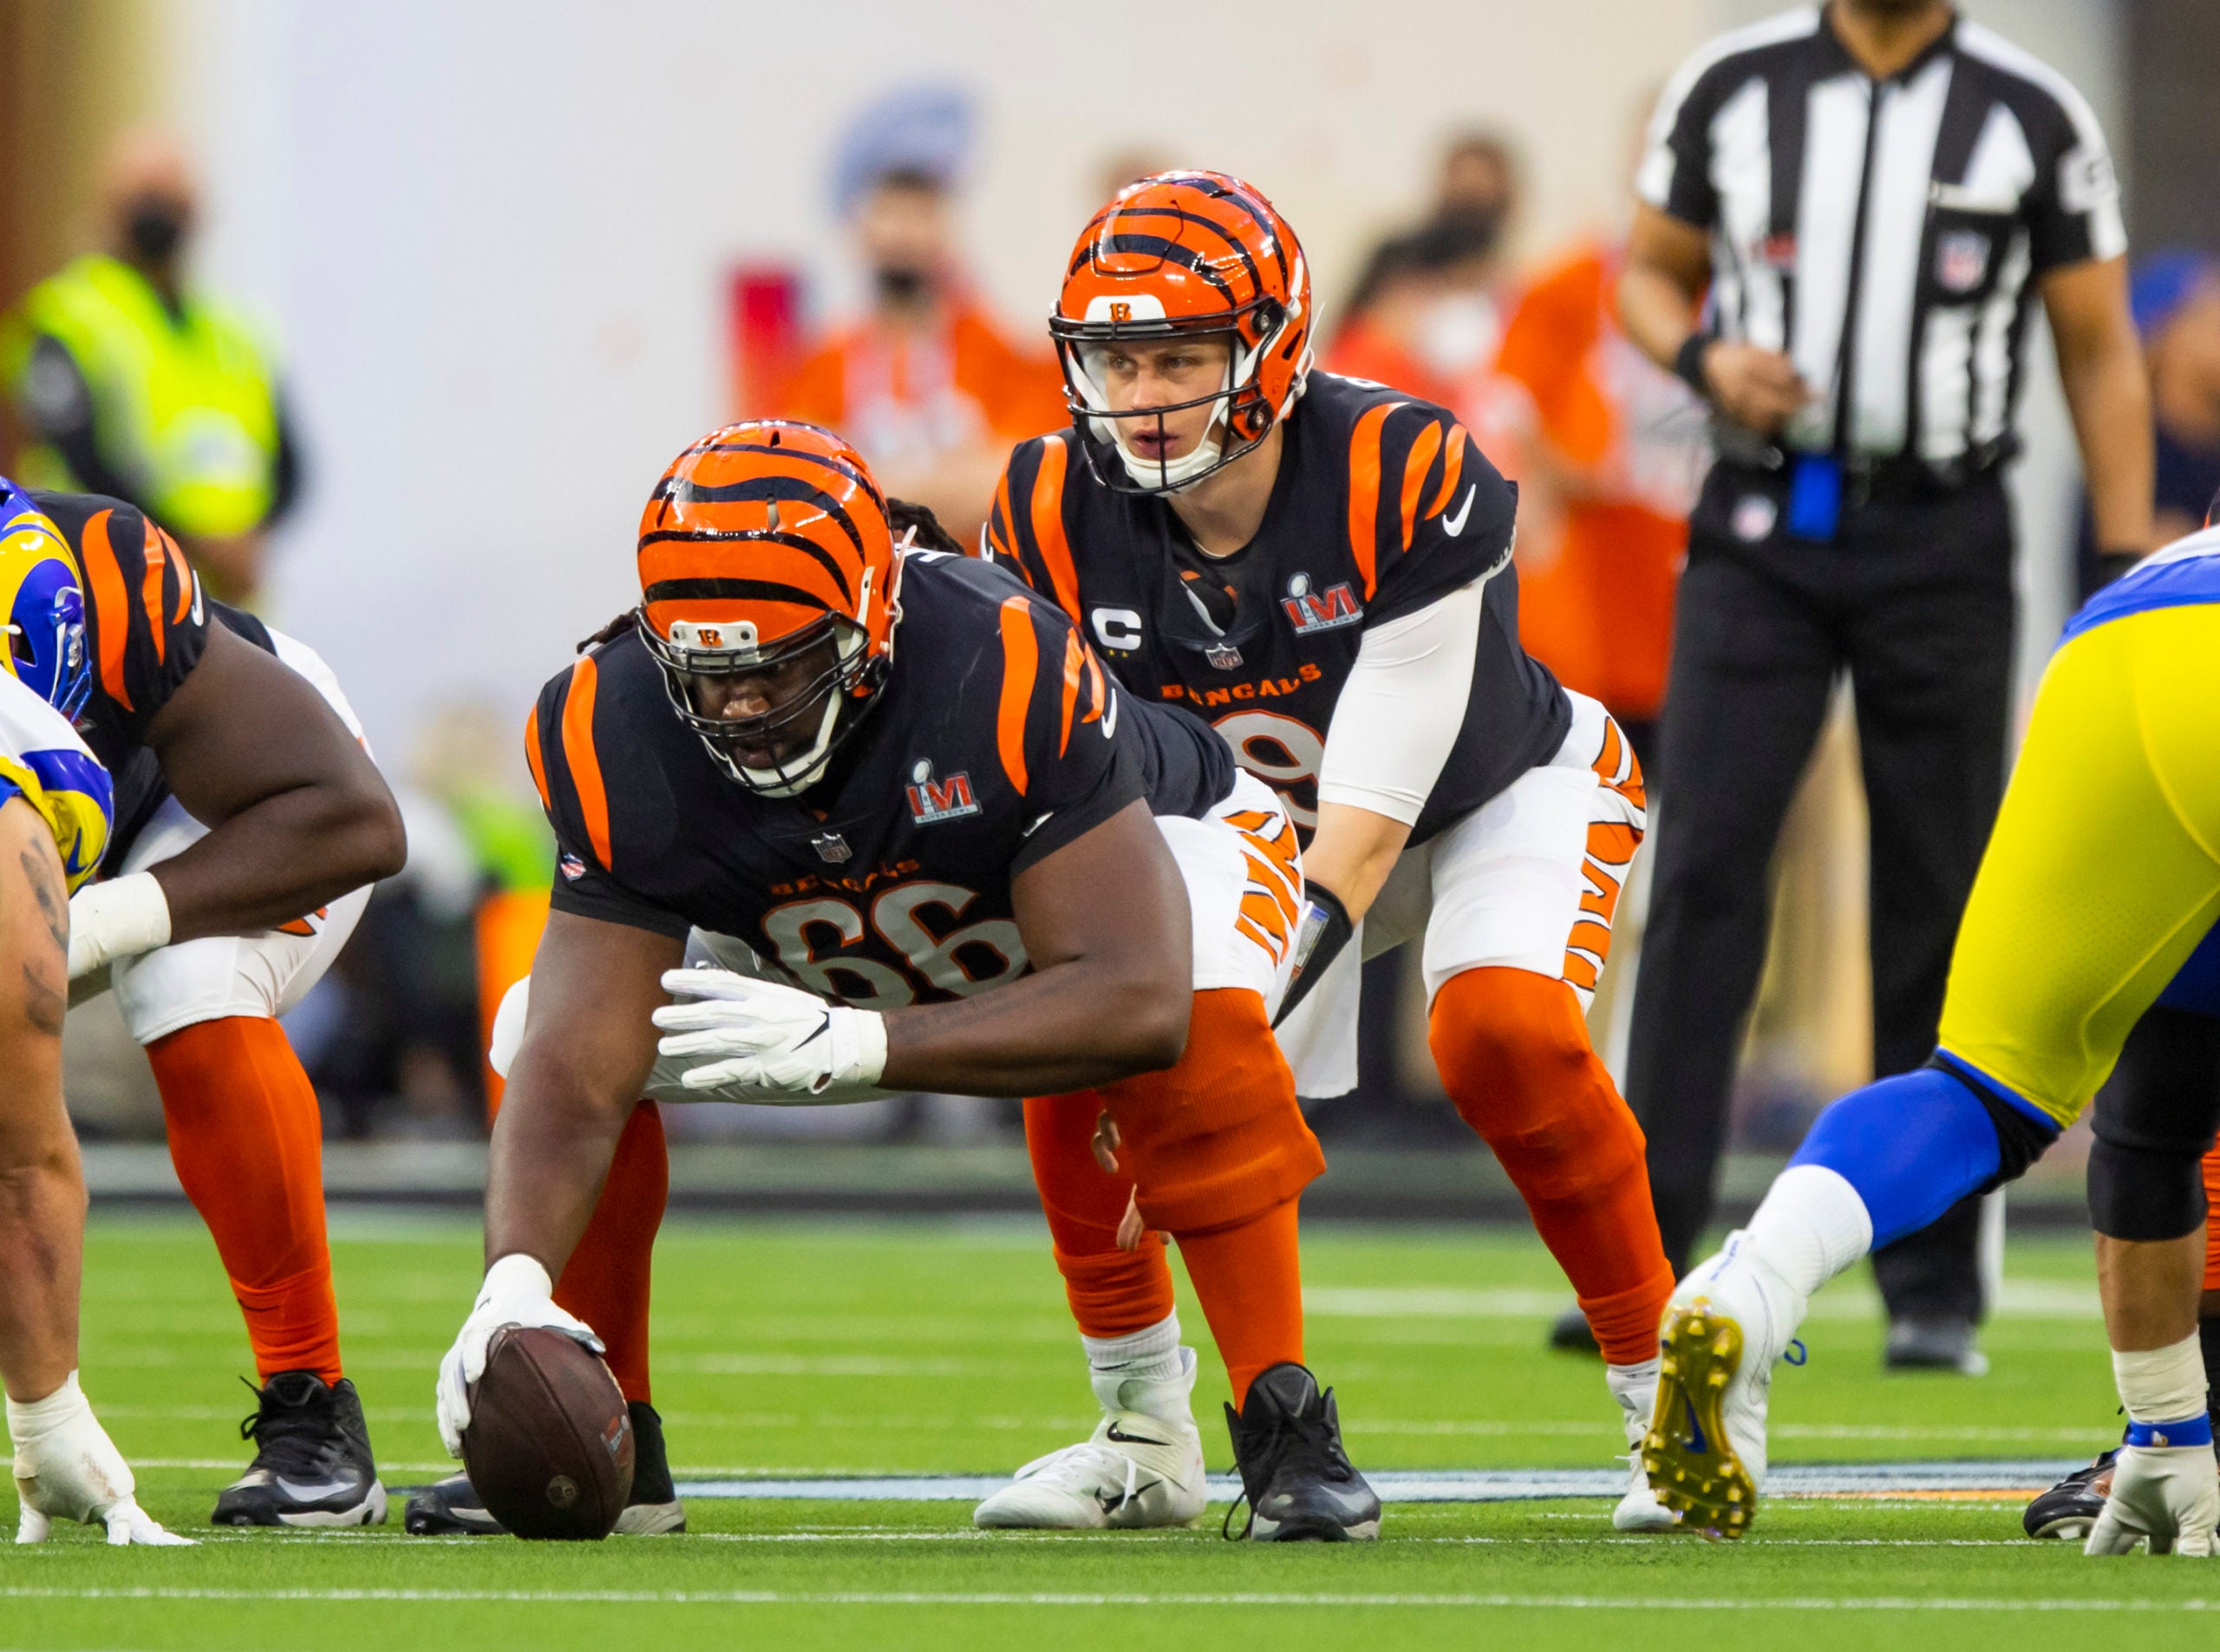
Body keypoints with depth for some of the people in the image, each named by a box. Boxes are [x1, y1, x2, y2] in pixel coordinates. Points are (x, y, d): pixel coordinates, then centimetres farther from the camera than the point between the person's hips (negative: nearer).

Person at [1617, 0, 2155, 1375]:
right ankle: (1645, 1249, -10)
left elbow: (2100, 352, 6)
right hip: (1762, 527, 1)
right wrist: (1704, 356, -9)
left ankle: (1934, 1289, 9)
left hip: (1942, 538, -1)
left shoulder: (2033, 117, 1)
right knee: (1706, 866, -10)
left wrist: (2133, 572, 1)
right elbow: (1650, 270, 15)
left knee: (1939, 900, 1)